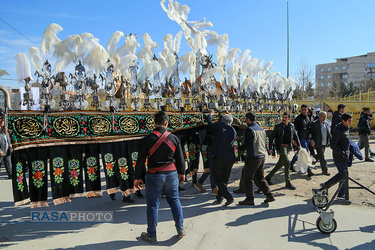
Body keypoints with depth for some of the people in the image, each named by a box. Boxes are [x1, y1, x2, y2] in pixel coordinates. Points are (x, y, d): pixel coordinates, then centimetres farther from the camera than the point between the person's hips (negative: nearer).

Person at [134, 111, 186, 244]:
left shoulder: (147, 139, -11)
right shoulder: (174, 138, -3)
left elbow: (140, 161, -8)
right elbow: (180, 159, 5)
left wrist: (138, 177, 4)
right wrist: (181, 173, 19)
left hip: (154, 176, -2)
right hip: (172, 174, 3)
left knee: (153, 205, 9)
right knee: (174, 201, 18)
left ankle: (151, 235, 22)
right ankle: (180, 229, 28)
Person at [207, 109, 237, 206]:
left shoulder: (218, 125, 1)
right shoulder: (233, 131, 11)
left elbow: (209, 121, 16)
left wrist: (210, 113, 37)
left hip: (218, 157, -4)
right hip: (230, 158, 4)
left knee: (218, 179, 2)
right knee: (224, 179, 17)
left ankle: (229, 197, -9)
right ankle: (219, 197, 25)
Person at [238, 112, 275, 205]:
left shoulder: (249, 129, -13)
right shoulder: (262, 129, 13)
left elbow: (247, 145, -17)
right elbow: (264, 144, 17)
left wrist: (238, 148, -4)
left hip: (253, 157, -8)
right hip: (262, 156, 8)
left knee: (248, 178, 3)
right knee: (260, 178, 18)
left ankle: (249, 199, 8)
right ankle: (269, 195, 15)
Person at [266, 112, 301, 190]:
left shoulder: (292, 126, 7)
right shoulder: (278, 126, -5)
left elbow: (295, 136, 19)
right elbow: (271, 137, -2)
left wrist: (298, 145, 10)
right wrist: (270, 148, -6)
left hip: (288, 147, 5)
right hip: (281, 146, -5)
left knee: (281, 163, 11)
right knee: (286, 162, -15)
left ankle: (268, 177, 25)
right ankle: (288, 183, -5)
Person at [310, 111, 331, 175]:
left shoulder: (326, 123, 10)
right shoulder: (314, 123, -9)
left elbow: (328, 133, 17)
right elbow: (311, 133, -8)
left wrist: (331, 140, 10)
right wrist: (311, 140, -20)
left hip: (324, 143, 6)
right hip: (318, 143, -6)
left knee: (319, 156, 16)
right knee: (322, 157, -1)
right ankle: (324, 170, 10)